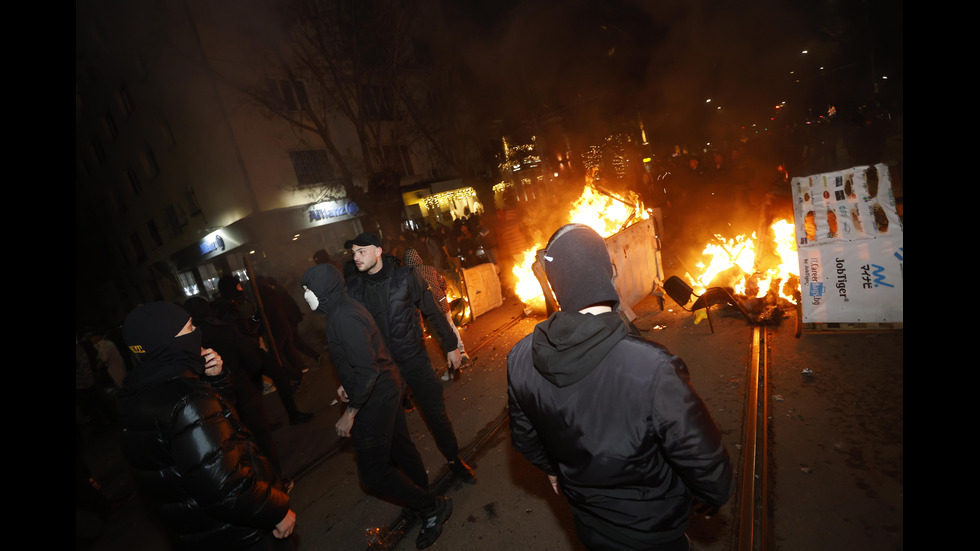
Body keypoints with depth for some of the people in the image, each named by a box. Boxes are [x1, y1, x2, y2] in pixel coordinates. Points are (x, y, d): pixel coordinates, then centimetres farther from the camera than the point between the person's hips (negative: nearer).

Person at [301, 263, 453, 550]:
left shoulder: (344, 318, -25)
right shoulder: (344, 308, 7)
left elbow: (367, 370, -28)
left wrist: (350, 414, -21)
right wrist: (347, 384, 12)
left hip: (375, 399, -10)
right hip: (386, 390, 10)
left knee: (372, 470, 0)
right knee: (400, 448, 21)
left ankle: (432, 507, 16)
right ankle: (428, 506, 39)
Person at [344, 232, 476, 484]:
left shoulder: (405, 276, -10)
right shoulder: (353, 287, -5)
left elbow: (432, 312, -1)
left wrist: (450, 346, 3)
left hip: (415, 358, -1)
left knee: (437, 414, 7)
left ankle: (455, 461, 31)